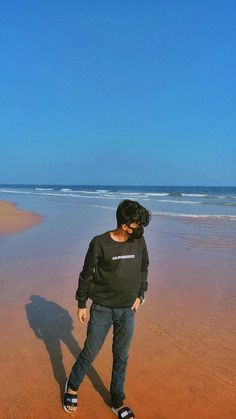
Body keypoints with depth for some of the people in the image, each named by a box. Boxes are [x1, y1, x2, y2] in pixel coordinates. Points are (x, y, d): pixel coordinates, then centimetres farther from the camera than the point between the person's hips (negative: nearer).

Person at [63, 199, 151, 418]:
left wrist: (140, 295, 5)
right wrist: (81, 304, 0)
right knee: (89, 353, 11)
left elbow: (143, 268, 11)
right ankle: (72, 387, 40)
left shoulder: (139, 241, -5)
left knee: (121, 357, 15)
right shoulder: (100, 243, -16)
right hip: (102, 309, -3)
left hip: (128, 310, 3)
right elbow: (86, 274, -6)